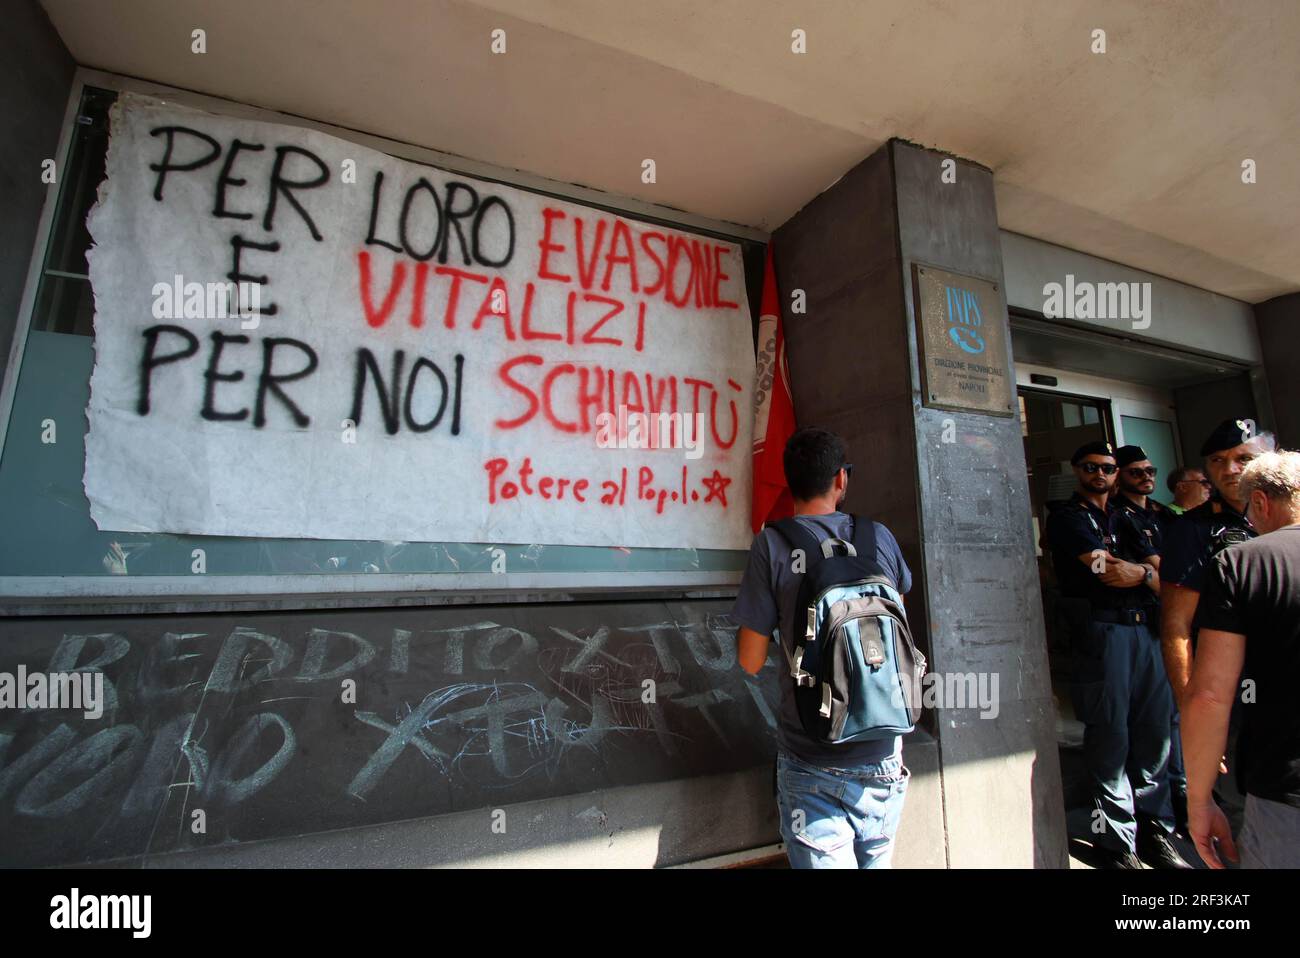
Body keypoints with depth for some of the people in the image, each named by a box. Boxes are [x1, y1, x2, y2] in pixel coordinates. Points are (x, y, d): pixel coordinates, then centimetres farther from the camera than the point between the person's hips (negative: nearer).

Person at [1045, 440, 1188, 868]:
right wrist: (1148, 569, 5)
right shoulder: (1066, 518, 1)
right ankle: (1116, 840, 8)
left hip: (1145, 628, 6)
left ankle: (1154, 828, 22)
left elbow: (1162, 577, 13)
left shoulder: (1123, 520, 21)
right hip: (1101, 630, -6)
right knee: (1110, 735, -2)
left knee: (1154, 732, 9)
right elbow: (1104, 566, -11)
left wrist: (1141, 573, -9)